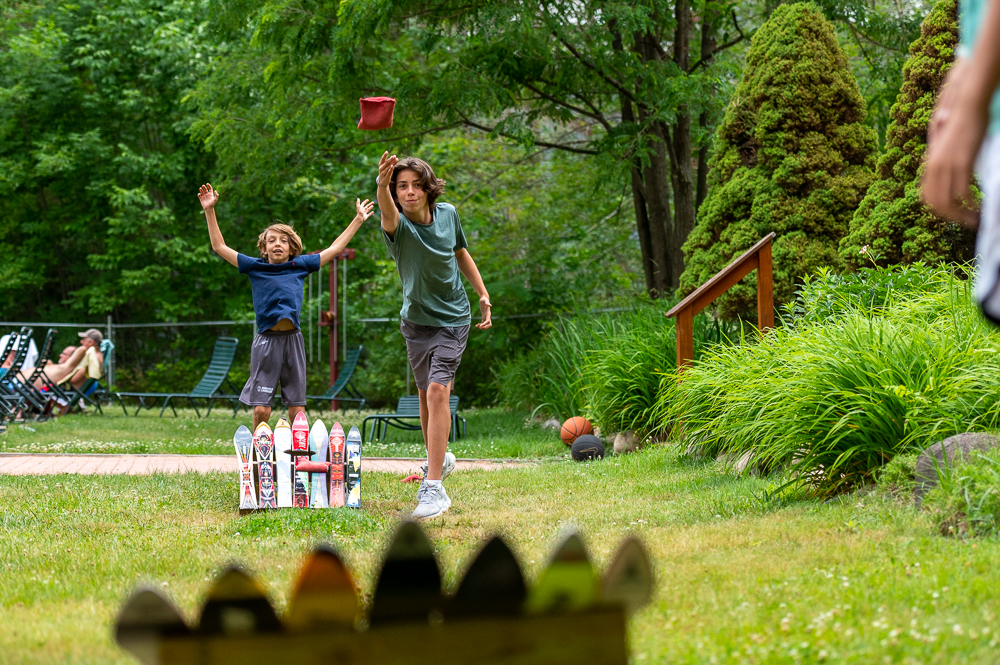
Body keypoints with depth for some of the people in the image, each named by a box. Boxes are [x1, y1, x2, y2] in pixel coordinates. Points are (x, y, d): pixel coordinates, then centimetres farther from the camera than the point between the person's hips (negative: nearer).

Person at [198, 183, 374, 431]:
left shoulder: (300, 266, 12)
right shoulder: (255, 268, 9)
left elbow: (334, 249, 22)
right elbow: (220, 247, 12)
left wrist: (358, 219, 26)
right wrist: (210, 211, 7)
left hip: (292, 339, 2)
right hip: (266, 339, -2)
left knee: (296, 411, 3)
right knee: (261, 409, -5)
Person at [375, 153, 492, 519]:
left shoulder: (447, 214, -9)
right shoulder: (398, 226, -19)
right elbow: (388, 214, -46)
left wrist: (483, 294, 12)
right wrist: (382, 186, -68)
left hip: (452, 318, -1)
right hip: (416, 320, 1)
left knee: (438, 391, -16)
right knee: (426, 396, 14)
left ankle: (434, 487, -21)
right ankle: (439, 458, 41)